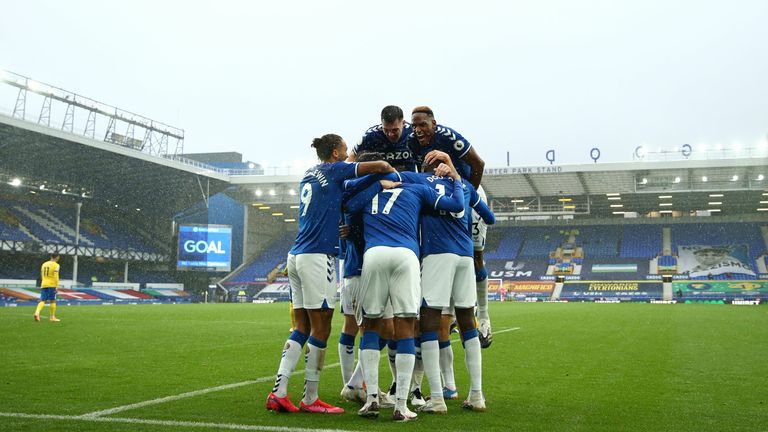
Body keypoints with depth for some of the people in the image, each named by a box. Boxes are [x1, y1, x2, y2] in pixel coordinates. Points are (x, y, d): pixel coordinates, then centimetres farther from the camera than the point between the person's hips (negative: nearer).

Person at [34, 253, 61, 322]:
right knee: (52, 301, 5)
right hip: (52, 285, -5)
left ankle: (37, 312, -23)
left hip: (43, 285, 5)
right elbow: (56, 276, -13)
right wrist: (57, 286, -14)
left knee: (43, 301, 2)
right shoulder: (56, 265, -5)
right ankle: (52, 317, 10)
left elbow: (41, 276, 21)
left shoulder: (44, 264, 15)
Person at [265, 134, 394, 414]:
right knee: (320, 330, 0)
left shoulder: (309, 174, 19)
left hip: (296, 256, 8)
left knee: (302, 328, 11)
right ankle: (310, 399, 6)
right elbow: (379, 166, -6)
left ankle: (278, 393, 6)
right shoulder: (334, 170, -3)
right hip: (317, 257, -8)